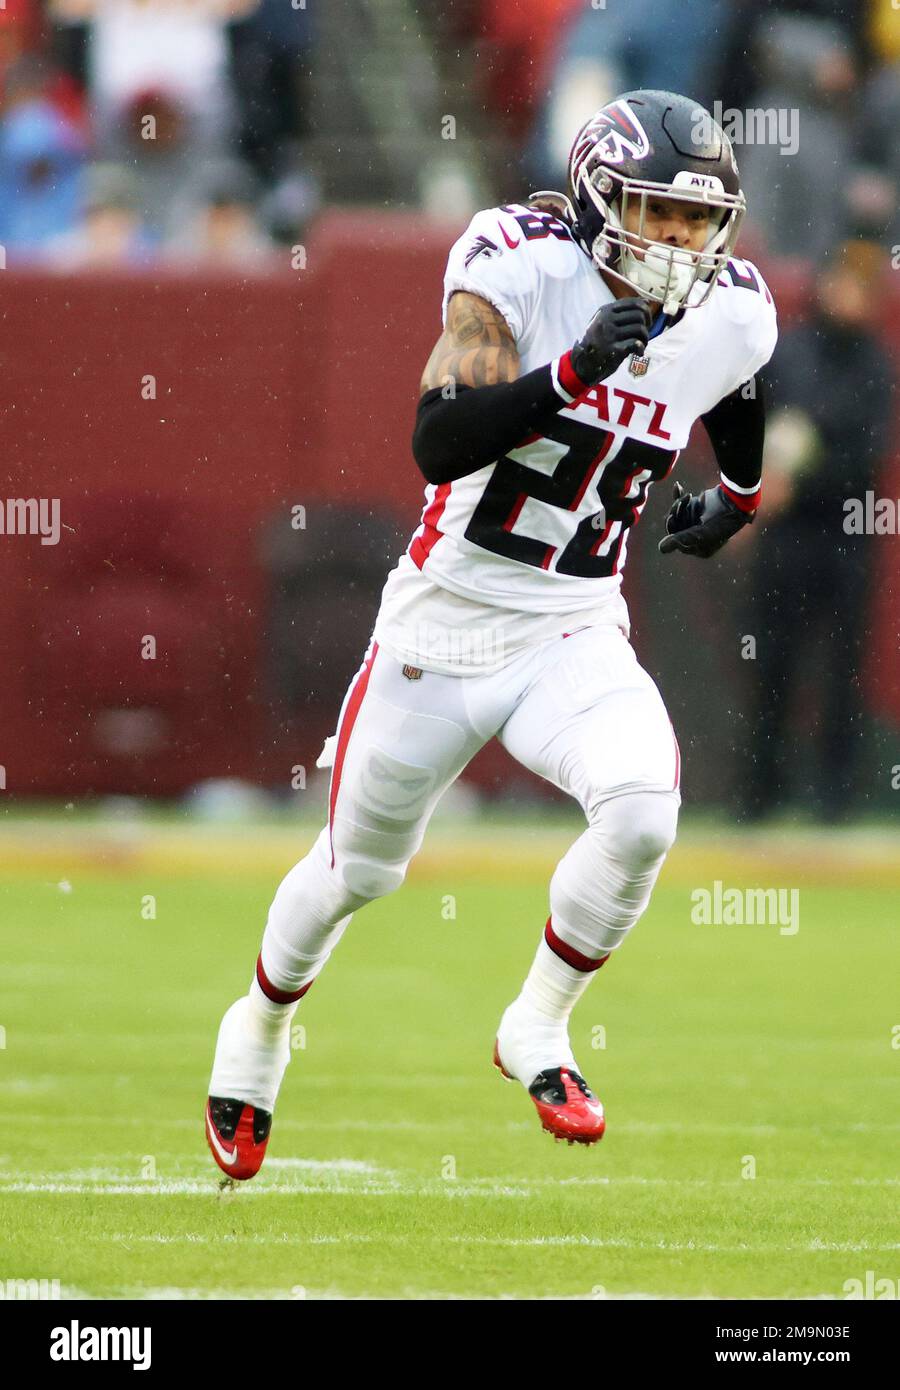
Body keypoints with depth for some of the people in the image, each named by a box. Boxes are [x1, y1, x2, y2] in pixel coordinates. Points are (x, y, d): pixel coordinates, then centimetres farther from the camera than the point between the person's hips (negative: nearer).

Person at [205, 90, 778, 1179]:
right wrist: (575, 369, -37)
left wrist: (739, 497, 32)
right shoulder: (520, 269, -19)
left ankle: (536, 1030, -2)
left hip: (577, 634, 3)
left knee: (643, 811, -26)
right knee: (359, 868, 14)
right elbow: (437, 443, -28)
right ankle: (260, 1029, 45)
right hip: (446, 616, -2)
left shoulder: (728, 320, -5)